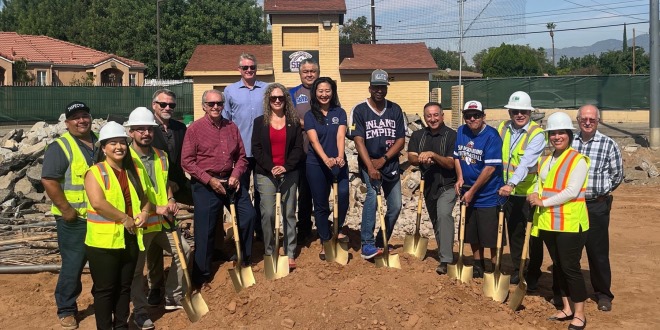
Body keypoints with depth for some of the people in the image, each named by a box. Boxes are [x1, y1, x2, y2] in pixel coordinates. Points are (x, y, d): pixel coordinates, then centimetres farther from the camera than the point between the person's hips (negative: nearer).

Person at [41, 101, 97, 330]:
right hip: (74, 219, -6)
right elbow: (48, 181, -17)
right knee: (73, 266, -1)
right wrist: (67, 210, -19)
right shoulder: (60, 147, -11)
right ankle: (66, 310, 16)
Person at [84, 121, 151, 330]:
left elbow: (144, 198, 17)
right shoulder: (95, 172, -8)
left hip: (130, 239, 6)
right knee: (105, 289, 3)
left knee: (124, 286, 15)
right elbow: (98, 203, -22)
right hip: (104, 241, -6)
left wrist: (144, 212, -5)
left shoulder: (132, 171, 12)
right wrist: (125, 219, -18)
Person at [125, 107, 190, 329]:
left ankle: (173, 299, 25)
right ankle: (139, 311, 20)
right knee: (136, 269, 4)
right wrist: (156, 208, -21)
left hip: (163, 220, 7)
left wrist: (171, 201, 1)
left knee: (182, 250, 11)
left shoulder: (161, 156, 8)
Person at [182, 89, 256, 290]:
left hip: (231, 181, 5)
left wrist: (236, 175, -7)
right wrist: (209, 180, -14)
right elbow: (187, 161, -9)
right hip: (205, 184, -5)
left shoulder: (232, 127, 8)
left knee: (248, 216, 4)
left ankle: (244, 260, 27)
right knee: (205, 230, 1)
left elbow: (241, 156, 11)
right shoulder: (195, 128, -6)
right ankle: (201, 277, 16)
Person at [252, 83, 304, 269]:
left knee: (289, 214, 4)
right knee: (268, 214, -6)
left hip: (289, 174, 1)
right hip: (266, 174, -1)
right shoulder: (260, 122, 6)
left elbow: (298, 148, 2)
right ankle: (270, 253, 8)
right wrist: (271, 167, -12)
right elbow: (256, 149, -1)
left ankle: (290, 254, 10)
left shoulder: (294, 122, 8)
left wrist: (286, 167, -12)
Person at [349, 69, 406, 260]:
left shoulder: (395, 110, 3)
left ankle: (382, 243, 27)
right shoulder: (359, 111, -6)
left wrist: (383, 160, -12)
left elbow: (401, 140, 0)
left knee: (395, 206, 6)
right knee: (372, 195, -29)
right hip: (368, 163, -4)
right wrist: (370, 167, -23)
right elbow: (359, 141, -13)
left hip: (391, 164, 4)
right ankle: (367, 244, -24)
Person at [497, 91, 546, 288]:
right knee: (514, 233, 16)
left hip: (530, 193, -5)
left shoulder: (537, 134, -15)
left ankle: (533, 276, 20)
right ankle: (517, 270, 31)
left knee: (534, 236, 6)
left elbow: (526, 162, -29)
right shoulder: (502, 128, 3)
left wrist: (512, 184, -40)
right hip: (509, 192, 5)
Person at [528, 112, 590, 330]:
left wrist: (543, 202, -16)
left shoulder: (578, 160, -9)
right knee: (557, 265, 13)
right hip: (548, 222, 7)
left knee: (570, 267, -3)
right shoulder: (545, 160, 13)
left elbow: (572, 191, -18)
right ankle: (566, 309, 26)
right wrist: (535, 195, -5)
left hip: (570, 222, -7)